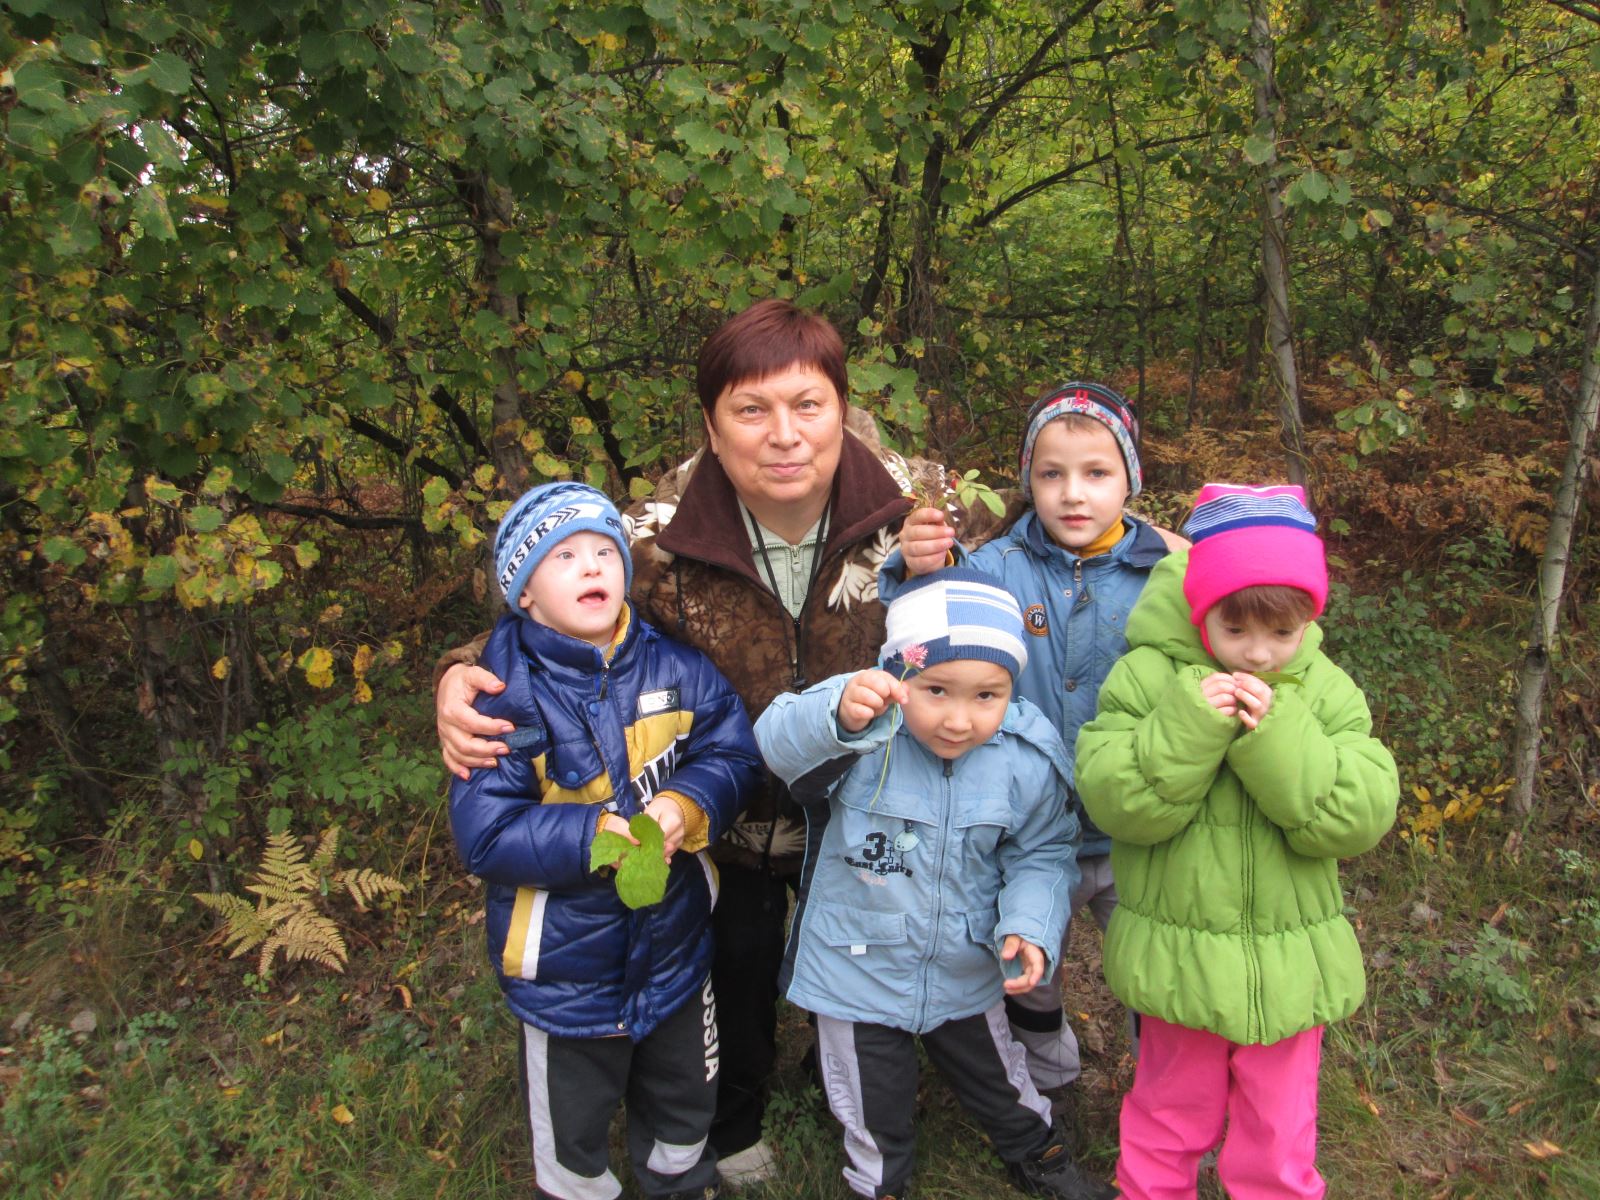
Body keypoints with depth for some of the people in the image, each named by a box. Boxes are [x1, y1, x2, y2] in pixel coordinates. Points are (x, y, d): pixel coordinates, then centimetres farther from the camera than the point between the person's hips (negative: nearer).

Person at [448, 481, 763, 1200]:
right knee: (573, 1122, 24)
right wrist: (594, 836, -31)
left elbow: (735, 754, -9)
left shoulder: (673, 665, -10)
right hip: (564, 962, -3)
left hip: (675, 941, 4)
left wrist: (686, 806, -27)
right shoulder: (505, 696, -21)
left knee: (685, 1097, 30)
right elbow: (484, 837, -23)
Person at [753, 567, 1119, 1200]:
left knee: (997, 1080, 30)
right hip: (856, 970, -2)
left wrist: (1030, 925, -21)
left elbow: (1042, 854, -4)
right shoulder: (865, 731, -28)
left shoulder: (1027, 760, -17)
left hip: (967, 976, 3)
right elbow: (781, 741, -47)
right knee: (874, 1108, 22)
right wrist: (839, 714, -67)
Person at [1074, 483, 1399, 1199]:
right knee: (1170, 1120, 19)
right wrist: (1188, 726, -29)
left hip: (1288, 969, 2)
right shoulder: (1147, 677, -11)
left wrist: (1279, 738, -25)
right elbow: (1114, 801, -17)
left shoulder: (1327, 693, -3)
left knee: (1280, 1140, 18)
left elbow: (1360, 817, -12)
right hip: (1179, 962, -1)